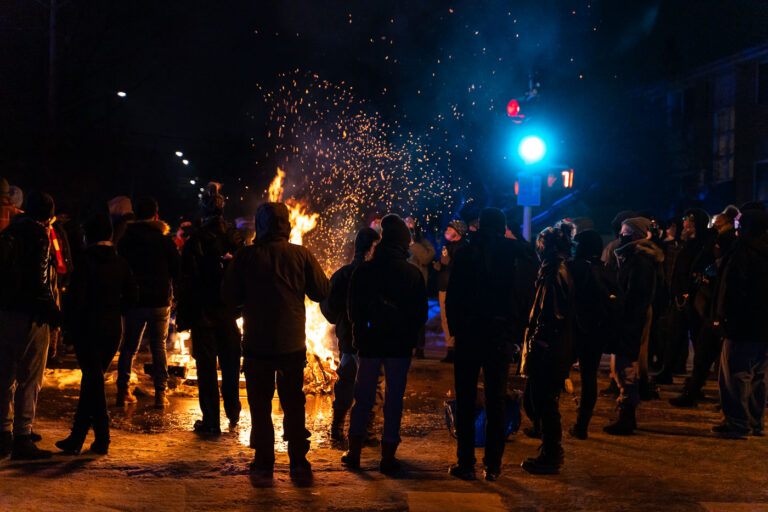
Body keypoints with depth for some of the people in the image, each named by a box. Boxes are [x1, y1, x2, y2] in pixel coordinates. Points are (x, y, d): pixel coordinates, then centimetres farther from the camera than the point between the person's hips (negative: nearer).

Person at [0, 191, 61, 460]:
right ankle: (22, 438, 1)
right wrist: (52, 310, -12)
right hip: (30, 315, -8)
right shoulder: (38, 234, -12)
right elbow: (38, 278, -19)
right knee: (29, 377, -1)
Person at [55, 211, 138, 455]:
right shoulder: (121, 263, 4)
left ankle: (102, 438, 1)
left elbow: (76, 297, -15)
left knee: (93, 381, 1)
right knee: (93, 380, 13)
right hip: (113, 329, 5)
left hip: (88, 328, -5)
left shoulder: (86, 261, -11)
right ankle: (77, 438, 18)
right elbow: (132, 295, 5)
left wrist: (71, 323, -4)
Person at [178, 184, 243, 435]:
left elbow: (186, 282, -9)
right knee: (230, 364, 16)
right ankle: (233, 414, 21)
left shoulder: (195, 241, -11)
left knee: (206, 367, 3)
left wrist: (183, 317, -3)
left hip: (203, 313, -3)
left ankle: (211, 421, 5)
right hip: (229, 311, 3)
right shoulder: (235, 238, -1)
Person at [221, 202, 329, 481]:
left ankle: (264, 462, 13)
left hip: (257, 344, -1)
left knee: (260, 406, 10)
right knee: (294, 404, 13)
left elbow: (229, 297, -3)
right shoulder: (301, 255, -6)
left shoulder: (245, 256, -8)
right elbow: (322, 291, 0)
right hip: (293, 343, 1)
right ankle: (298, 461, 15)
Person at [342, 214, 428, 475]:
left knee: (363, 398, 12)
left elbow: (353, 310, 3)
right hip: (400, 346, -1)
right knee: (394, 400, 6)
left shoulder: (363, 271, -4)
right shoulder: (413, 274, -5)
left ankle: (354, 452, 14)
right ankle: (388, 456, 8)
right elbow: (421, 314, 0)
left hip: (370, 344, 1)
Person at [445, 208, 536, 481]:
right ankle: (493, 465, 13)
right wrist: (517, 333, 7)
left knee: (466, 402, 6)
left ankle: (466, 463, 7)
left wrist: (455, 327, 5)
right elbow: (527, 299, 0)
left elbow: (453, 296, -5)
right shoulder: (518, 256, -2)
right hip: (502, 338, 2)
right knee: (496, 402, 10)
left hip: (469, 335, -2)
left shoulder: (466, 254, -6)